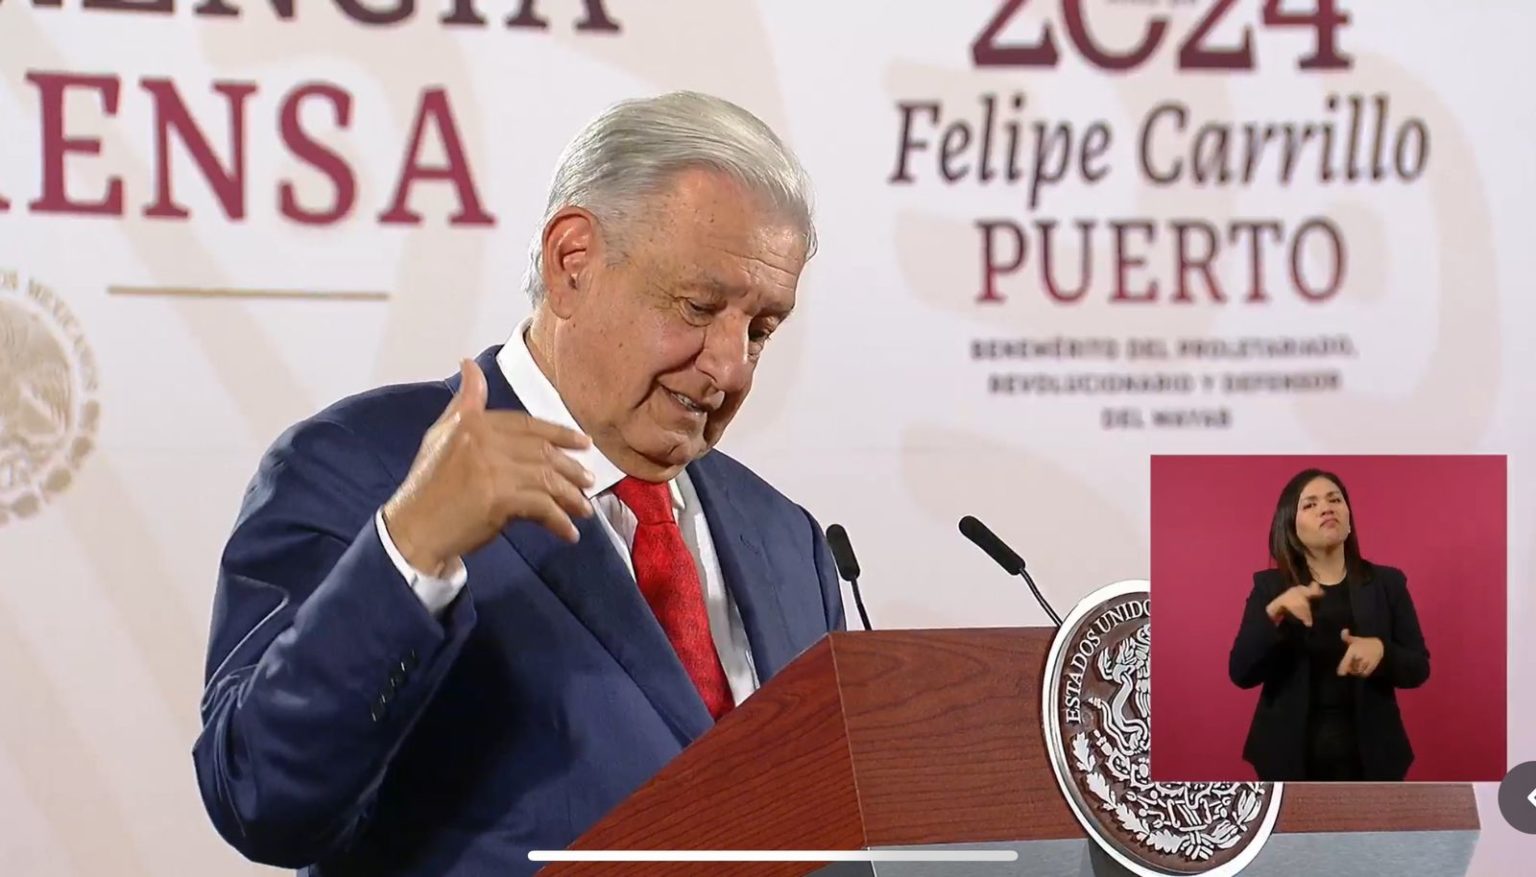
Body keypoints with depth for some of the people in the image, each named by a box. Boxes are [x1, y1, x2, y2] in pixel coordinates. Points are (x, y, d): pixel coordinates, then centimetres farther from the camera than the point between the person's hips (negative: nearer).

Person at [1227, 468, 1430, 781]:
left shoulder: (1387, 583, 6)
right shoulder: (1269, 587, 4)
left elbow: (1418, 668, 6)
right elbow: (1241, 673, -4)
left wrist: (1382, 650, -16)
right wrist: (1273, 614, -21)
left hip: (1369, 756, 1)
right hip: (1291, 756, -1)